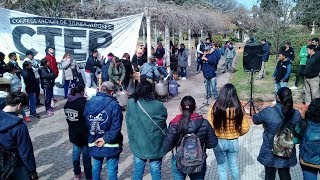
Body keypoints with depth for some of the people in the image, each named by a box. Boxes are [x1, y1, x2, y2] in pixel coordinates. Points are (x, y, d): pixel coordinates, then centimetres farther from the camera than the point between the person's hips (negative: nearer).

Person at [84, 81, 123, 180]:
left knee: (96, 167, 22)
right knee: (112, 171, 8)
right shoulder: (114, 105, -19)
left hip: (94, 143, 5)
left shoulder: (89, 102, -2)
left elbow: (85, 122, 3)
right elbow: (116, 127, -23)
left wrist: (92, 137, 7)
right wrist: (106, 139, -14)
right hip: (111, 145, -5)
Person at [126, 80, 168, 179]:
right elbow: (165, 117, -4)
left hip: (137, 145, 3)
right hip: (155, 146, -3)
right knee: (156, 172, 15)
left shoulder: (131, 104, -11)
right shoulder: (158, 106, -22)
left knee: (138, 170, 21)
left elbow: (129, 122, 0)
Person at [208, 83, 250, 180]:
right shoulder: (239, 109, -15)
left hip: (218, 142, -1)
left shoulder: (214, 108, -18)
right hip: (234, 142, 1)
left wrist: (216, 135, 6)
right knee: (234, 165, 25)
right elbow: (245, 128, -9)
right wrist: (237, 134, 10)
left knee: (222, 168, 16)